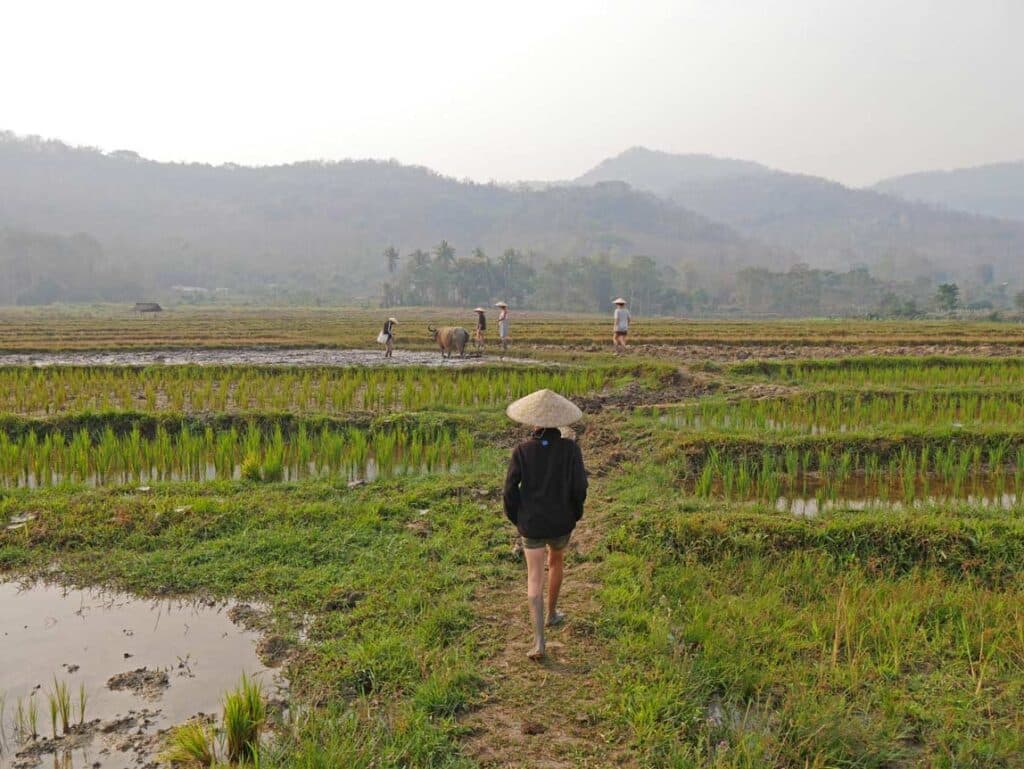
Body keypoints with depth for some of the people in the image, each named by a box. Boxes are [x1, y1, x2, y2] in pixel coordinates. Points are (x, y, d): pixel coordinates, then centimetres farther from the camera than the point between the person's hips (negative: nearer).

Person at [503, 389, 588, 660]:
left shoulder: (523, 450, -10)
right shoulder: (570, 447, -11)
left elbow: (510, 488, -10)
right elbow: (579, 486, -10)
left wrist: (516, 518, 6)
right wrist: (575, 515, 7)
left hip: (531, 523, -1)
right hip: (561, 522, 1)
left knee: (535, 578, 5)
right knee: (556, 562, 29)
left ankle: (539, 641, -3)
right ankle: (552, 613, 43)